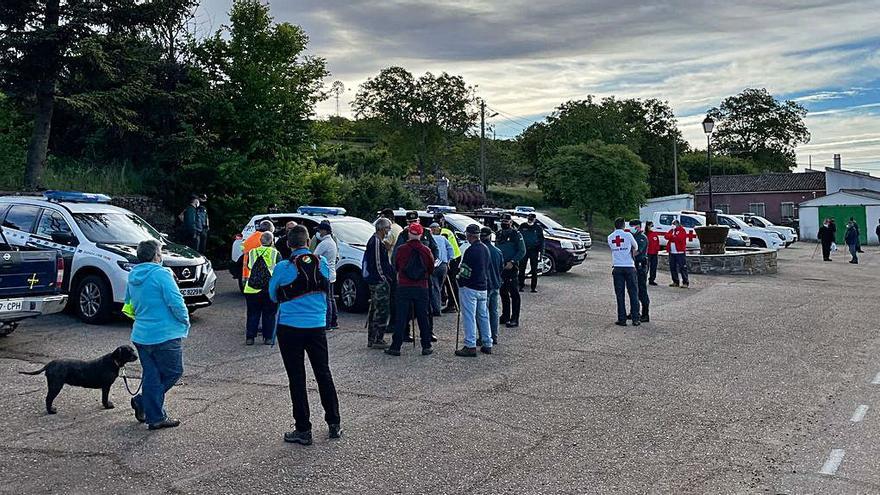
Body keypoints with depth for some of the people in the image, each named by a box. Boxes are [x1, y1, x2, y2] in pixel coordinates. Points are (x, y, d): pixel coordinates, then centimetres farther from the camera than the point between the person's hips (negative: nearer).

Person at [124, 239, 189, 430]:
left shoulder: (133, 277, 10)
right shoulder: (161, 274, -15)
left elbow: (129, 306, 21)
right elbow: (176, 303, -18)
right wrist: (185, 322, -2)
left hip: (141, 335, 8)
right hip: (165, 335, -8)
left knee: (151, 376, 12)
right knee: (173, 372, 10)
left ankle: (155, 417, 15)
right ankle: (142, 401, 9)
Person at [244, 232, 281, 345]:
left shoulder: (252, 252, 6)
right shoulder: (275, 253, -2)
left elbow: (248, 267, 15)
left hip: (252, 289, 2)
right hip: (270, 289, -2)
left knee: (253, 313, 11)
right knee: (269, 314, 8)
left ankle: (250, 337, 11)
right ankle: (268, 338, 10)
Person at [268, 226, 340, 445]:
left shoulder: (283, 268, -11)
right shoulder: (322, 263, -2)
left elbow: (273, 295, 4)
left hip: (290, 327, -3)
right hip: (317, 326, 3)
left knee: (297, 378, 4)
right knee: (323, 373, 15)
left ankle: (303, 429, 9)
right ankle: (334, 424, 23)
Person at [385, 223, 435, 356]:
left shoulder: (401, 249, -7)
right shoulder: (426, 250, -2)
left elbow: (396, 267, 6)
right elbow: (431, 269, 8)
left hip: (404, 287, -1)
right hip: (422, 288, 1)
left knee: (400, 318, 3)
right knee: (423, 318, 9)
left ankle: (396, 347, 4)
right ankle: (426, 346, 13)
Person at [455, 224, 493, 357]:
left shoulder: (471, 250, -17)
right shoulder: (485, 249, 9)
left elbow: (465, 271, -17)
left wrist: (460, 281, -1)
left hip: (469, 288, -8)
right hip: (483, 287, 8)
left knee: (469, 317, -4)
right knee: (483, 316, 14)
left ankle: (470, 346, -5)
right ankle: (487, 345, 20)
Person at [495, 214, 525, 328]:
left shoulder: (516, 235, -5)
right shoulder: (499, 235, 14)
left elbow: (522, 251, -9)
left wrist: (512, 262, -17)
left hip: (511, 267, -7)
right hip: (500, 267, 7)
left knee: (514, 293, -6)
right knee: (503, 293, 12)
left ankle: (514, 319, -5)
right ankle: (505, 316, 22)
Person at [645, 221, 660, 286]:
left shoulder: (655, 233, 11)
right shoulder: (645, 234, -7)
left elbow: (657, 243, 14)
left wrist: (657, 251, 9)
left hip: (654, 254, 6)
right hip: (648, 253, -6)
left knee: (654, 267, 9)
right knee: (646, 267, -5)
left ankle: (652, 280, 17)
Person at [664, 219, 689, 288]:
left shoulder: (682, 231, -2)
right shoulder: (671, 230, 17)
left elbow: (680, 238, -18)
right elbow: (666, 236, 2)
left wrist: (672, 236, -6)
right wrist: (674, 236, -13)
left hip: (679, 252, -7)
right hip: (672, 252, 7)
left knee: (682, 267, -8)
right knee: (672, 267, 10)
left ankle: (685, 282, -5)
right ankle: (675, 282, 19)